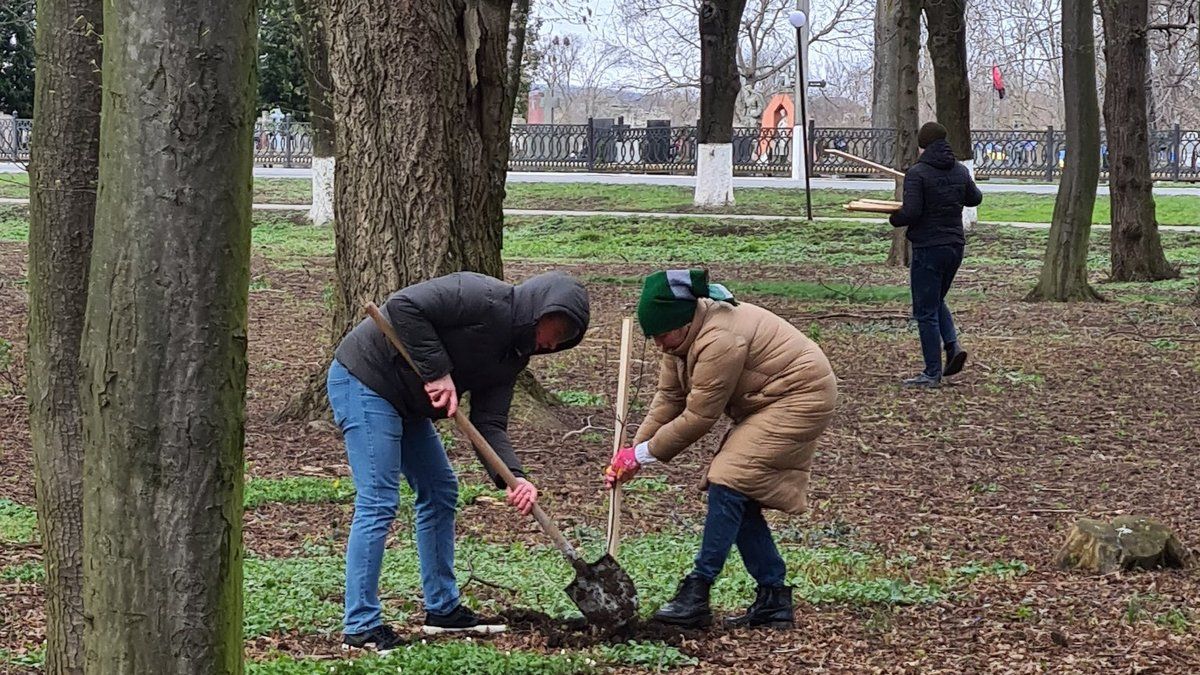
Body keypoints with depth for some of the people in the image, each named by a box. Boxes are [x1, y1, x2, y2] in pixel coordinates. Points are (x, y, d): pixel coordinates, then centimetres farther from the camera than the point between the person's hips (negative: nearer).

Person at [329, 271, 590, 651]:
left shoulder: (512, 357, 7)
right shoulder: (483, 298, -20)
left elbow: (489, 424, 0)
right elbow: (404, 306, -28)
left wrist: (514, 478, -16)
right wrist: (436, 371, -26)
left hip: (405, 400, 11)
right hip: (364, 380, -11)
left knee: (440, 492, 14)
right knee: (378, 502, -13)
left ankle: (443, 609, 24)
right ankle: (361, 627, -9)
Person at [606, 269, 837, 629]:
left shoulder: (719, 341, -30)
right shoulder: (685, 336, 1)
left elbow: (698, 418, -25)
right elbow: (668, 398, 3)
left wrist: (643, 454, -15)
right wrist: (634, 450, -6)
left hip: (799, 398, -11)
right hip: (766, 406, 11)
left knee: (729, 484, -19)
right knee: (740, 499, 4)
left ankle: (696, 593, -19)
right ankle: (773, 599, 8)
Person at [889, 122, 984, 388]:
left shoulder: (917, 173, -14)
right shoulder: (960, 172, 6)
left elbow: (910, 213, -21)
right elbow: (975, 198, 23)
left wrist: (893, 218, 0)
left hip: (928, 248, -7)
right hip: (955, 246, 7)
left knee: (925, 311, 2)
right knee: (936, 301, 24)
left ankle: (932, 373, 3)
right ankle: (953, 346, 4)